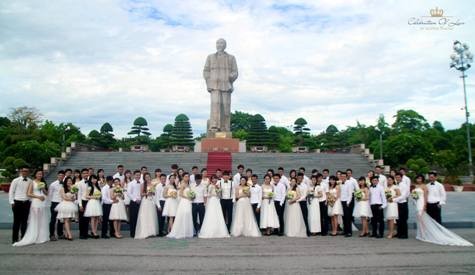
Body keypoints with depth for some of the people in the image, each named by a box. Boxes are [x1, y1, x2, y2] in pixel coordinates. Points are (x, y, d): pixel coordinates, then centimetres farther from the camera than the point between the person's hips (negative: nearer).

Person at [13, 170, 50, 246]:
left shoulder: (43, 183, 15)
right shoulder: (32, 183, 0)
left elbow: (47, 193, 16)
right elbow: (28, 194, -8)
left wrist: (43, 189, -3)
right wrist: (38, 196, -16)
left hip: (43, 203, 5)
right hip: (36, 203, -5)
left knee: (43, 221, 7)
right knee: (35, 221, -3)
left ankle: (42, 237, 13)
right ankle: (33, 238, 2)